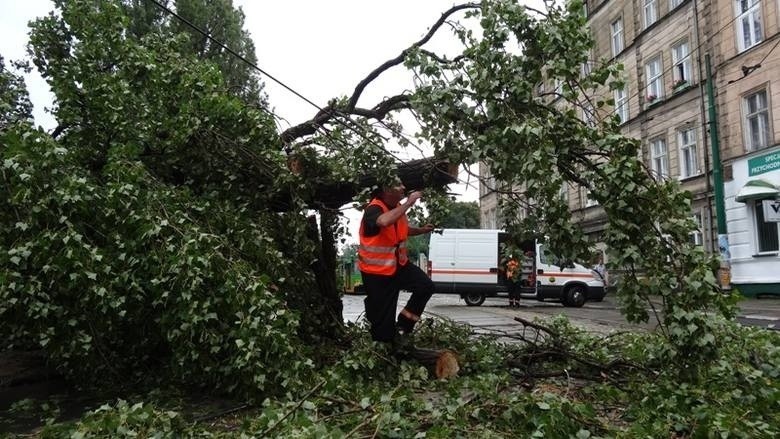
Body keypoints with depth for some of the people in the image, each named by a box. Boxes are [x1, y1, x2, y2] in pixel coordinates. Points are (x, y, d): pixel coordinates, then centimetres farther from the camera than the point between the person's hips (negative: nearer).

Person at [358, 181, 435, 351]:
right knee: (382, 316, 2)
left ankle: (402, 327, 5)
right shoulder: (373, 210, -24)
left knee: (426, 286, -8)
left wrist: (422, 230, 3)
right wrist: (409, 203, -39)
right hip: (376, 271, -7)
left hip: (398, 264, 7)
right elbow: (385, 222, -50)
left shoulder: (398, 208, 0)